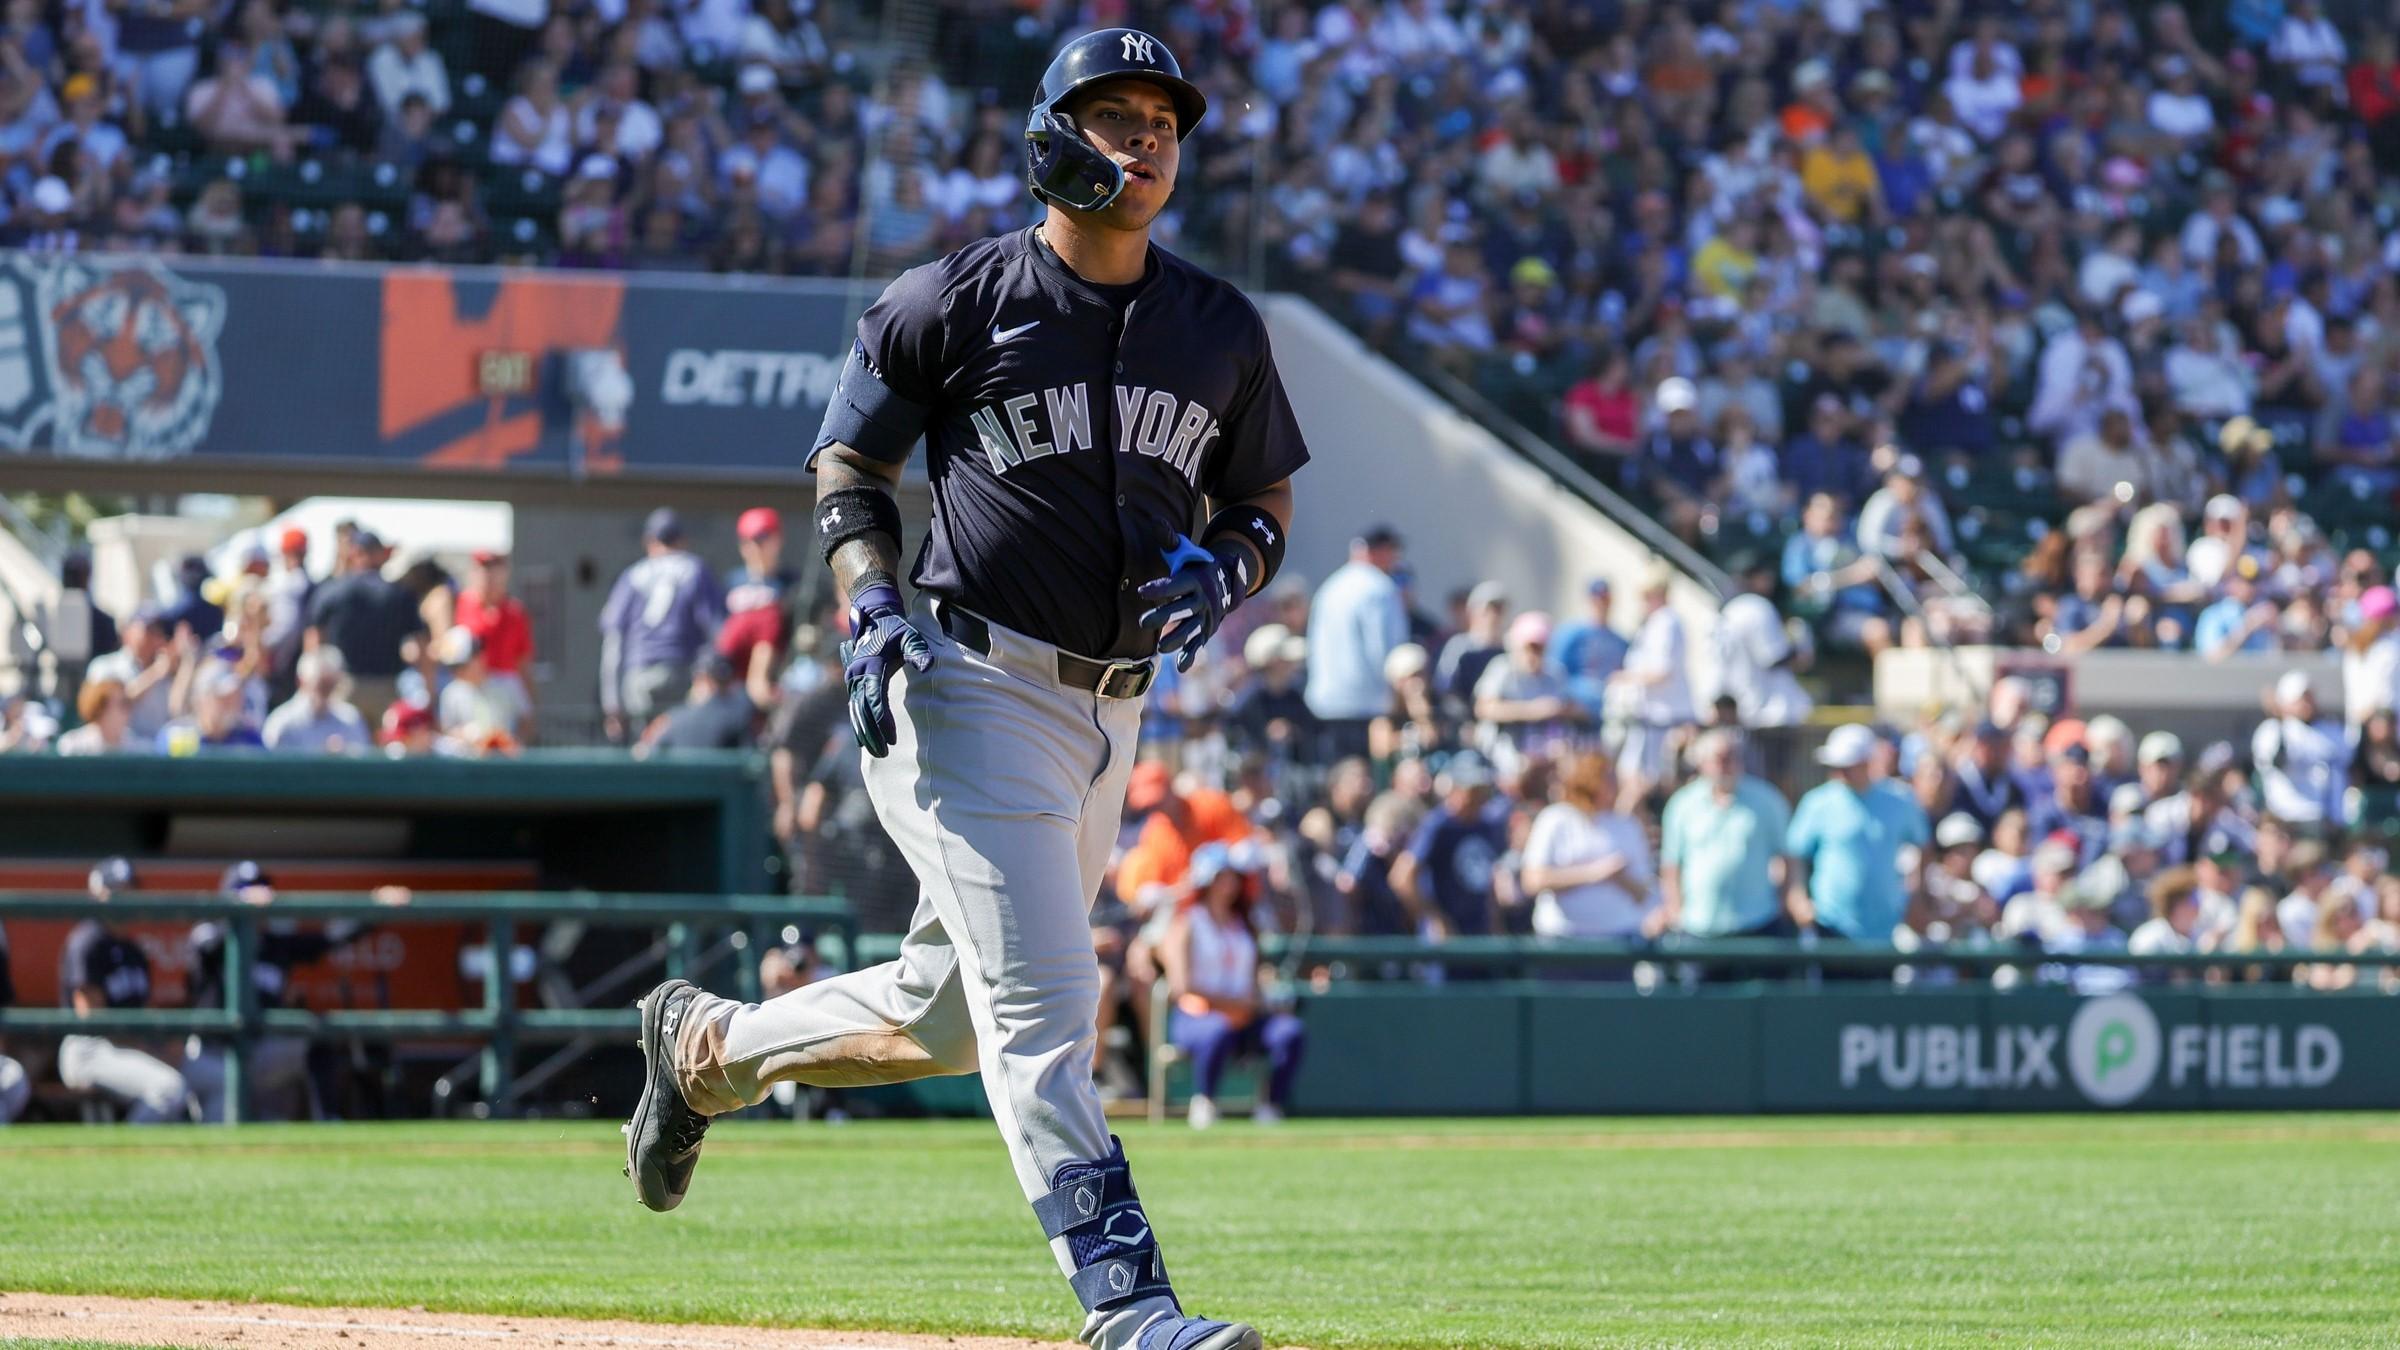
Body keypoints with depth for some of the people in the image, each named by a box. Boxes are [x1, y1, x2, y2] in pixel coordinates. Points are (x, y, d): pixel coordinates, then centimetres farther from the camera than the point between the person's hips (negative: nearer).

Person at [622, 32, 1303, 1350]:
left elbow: (1264, 502, 17)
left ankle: (703, 1044, 39)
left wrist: (1223, 569, -6)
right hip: (975, 687, -6)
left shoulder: (1221, 329, 8)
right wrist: (872, 602, -12)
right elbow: (848, 467, 5)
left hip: (1107, 709, 6)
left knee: (952, 1020, 16)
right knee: (1041, 1001, -15)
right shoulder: (954, 301, -5)